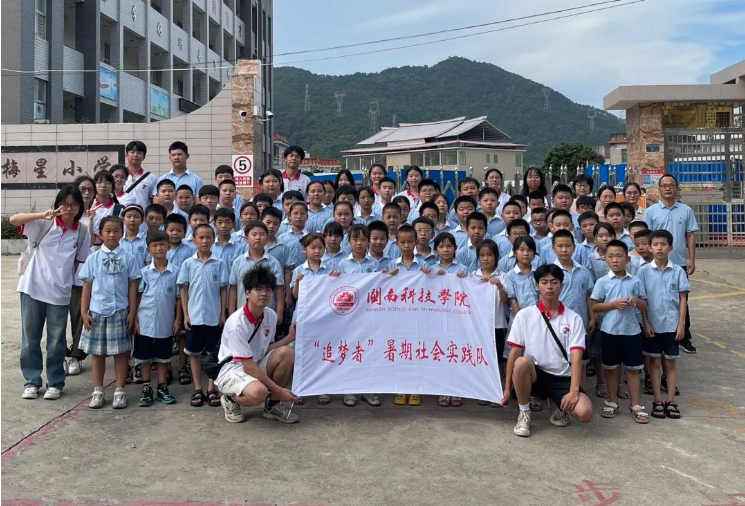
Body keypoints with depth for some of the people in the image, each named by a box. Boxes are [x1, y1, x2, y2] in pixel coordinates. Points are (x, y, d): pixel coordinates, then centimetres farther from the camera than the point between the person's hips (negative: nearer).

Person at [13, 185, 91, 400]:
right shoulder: (44, 223, -4)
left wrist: (81, 291, 3)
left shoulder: (82, 231, 2)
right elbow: (13, 220, -17)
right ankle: (31, 381, 22)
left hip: (60, 293, 1)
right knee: (30, 338, 9)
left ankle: (55, 383, 21)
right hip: (32, 288, -1)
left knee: (56, 340, 8)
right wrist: (42, 215, -31)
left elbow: (80, 263, 7)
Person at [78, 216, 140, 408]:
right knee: (97, 352, 9)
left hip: (120, 311, -1)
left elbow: (132, 287, 0)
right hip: (97, 311, 1)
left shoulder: (128, 258, -1)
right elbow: (87, 286, 4)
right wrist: (84, 312, -1)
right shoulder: (93, 258, 2)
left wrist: (132, 313, -2)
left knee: (120, 352, 5)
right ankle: (98, 391, 20)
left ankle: (119, 391, 14)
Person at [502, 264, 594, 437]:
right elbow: (514, 353, 0)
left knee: (585, 413, -26)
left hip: (562, 378, 0)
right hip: (534, 375, 0)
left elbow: (576, 357, -8)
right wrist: (507, 388, -2)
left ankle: (558, 406, 12)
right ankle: (524, 414, -11)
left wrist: (573, 391, -21)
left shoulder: (574, 319, 0)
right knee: (522, 362, -36)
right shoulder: (524, 315, 0)